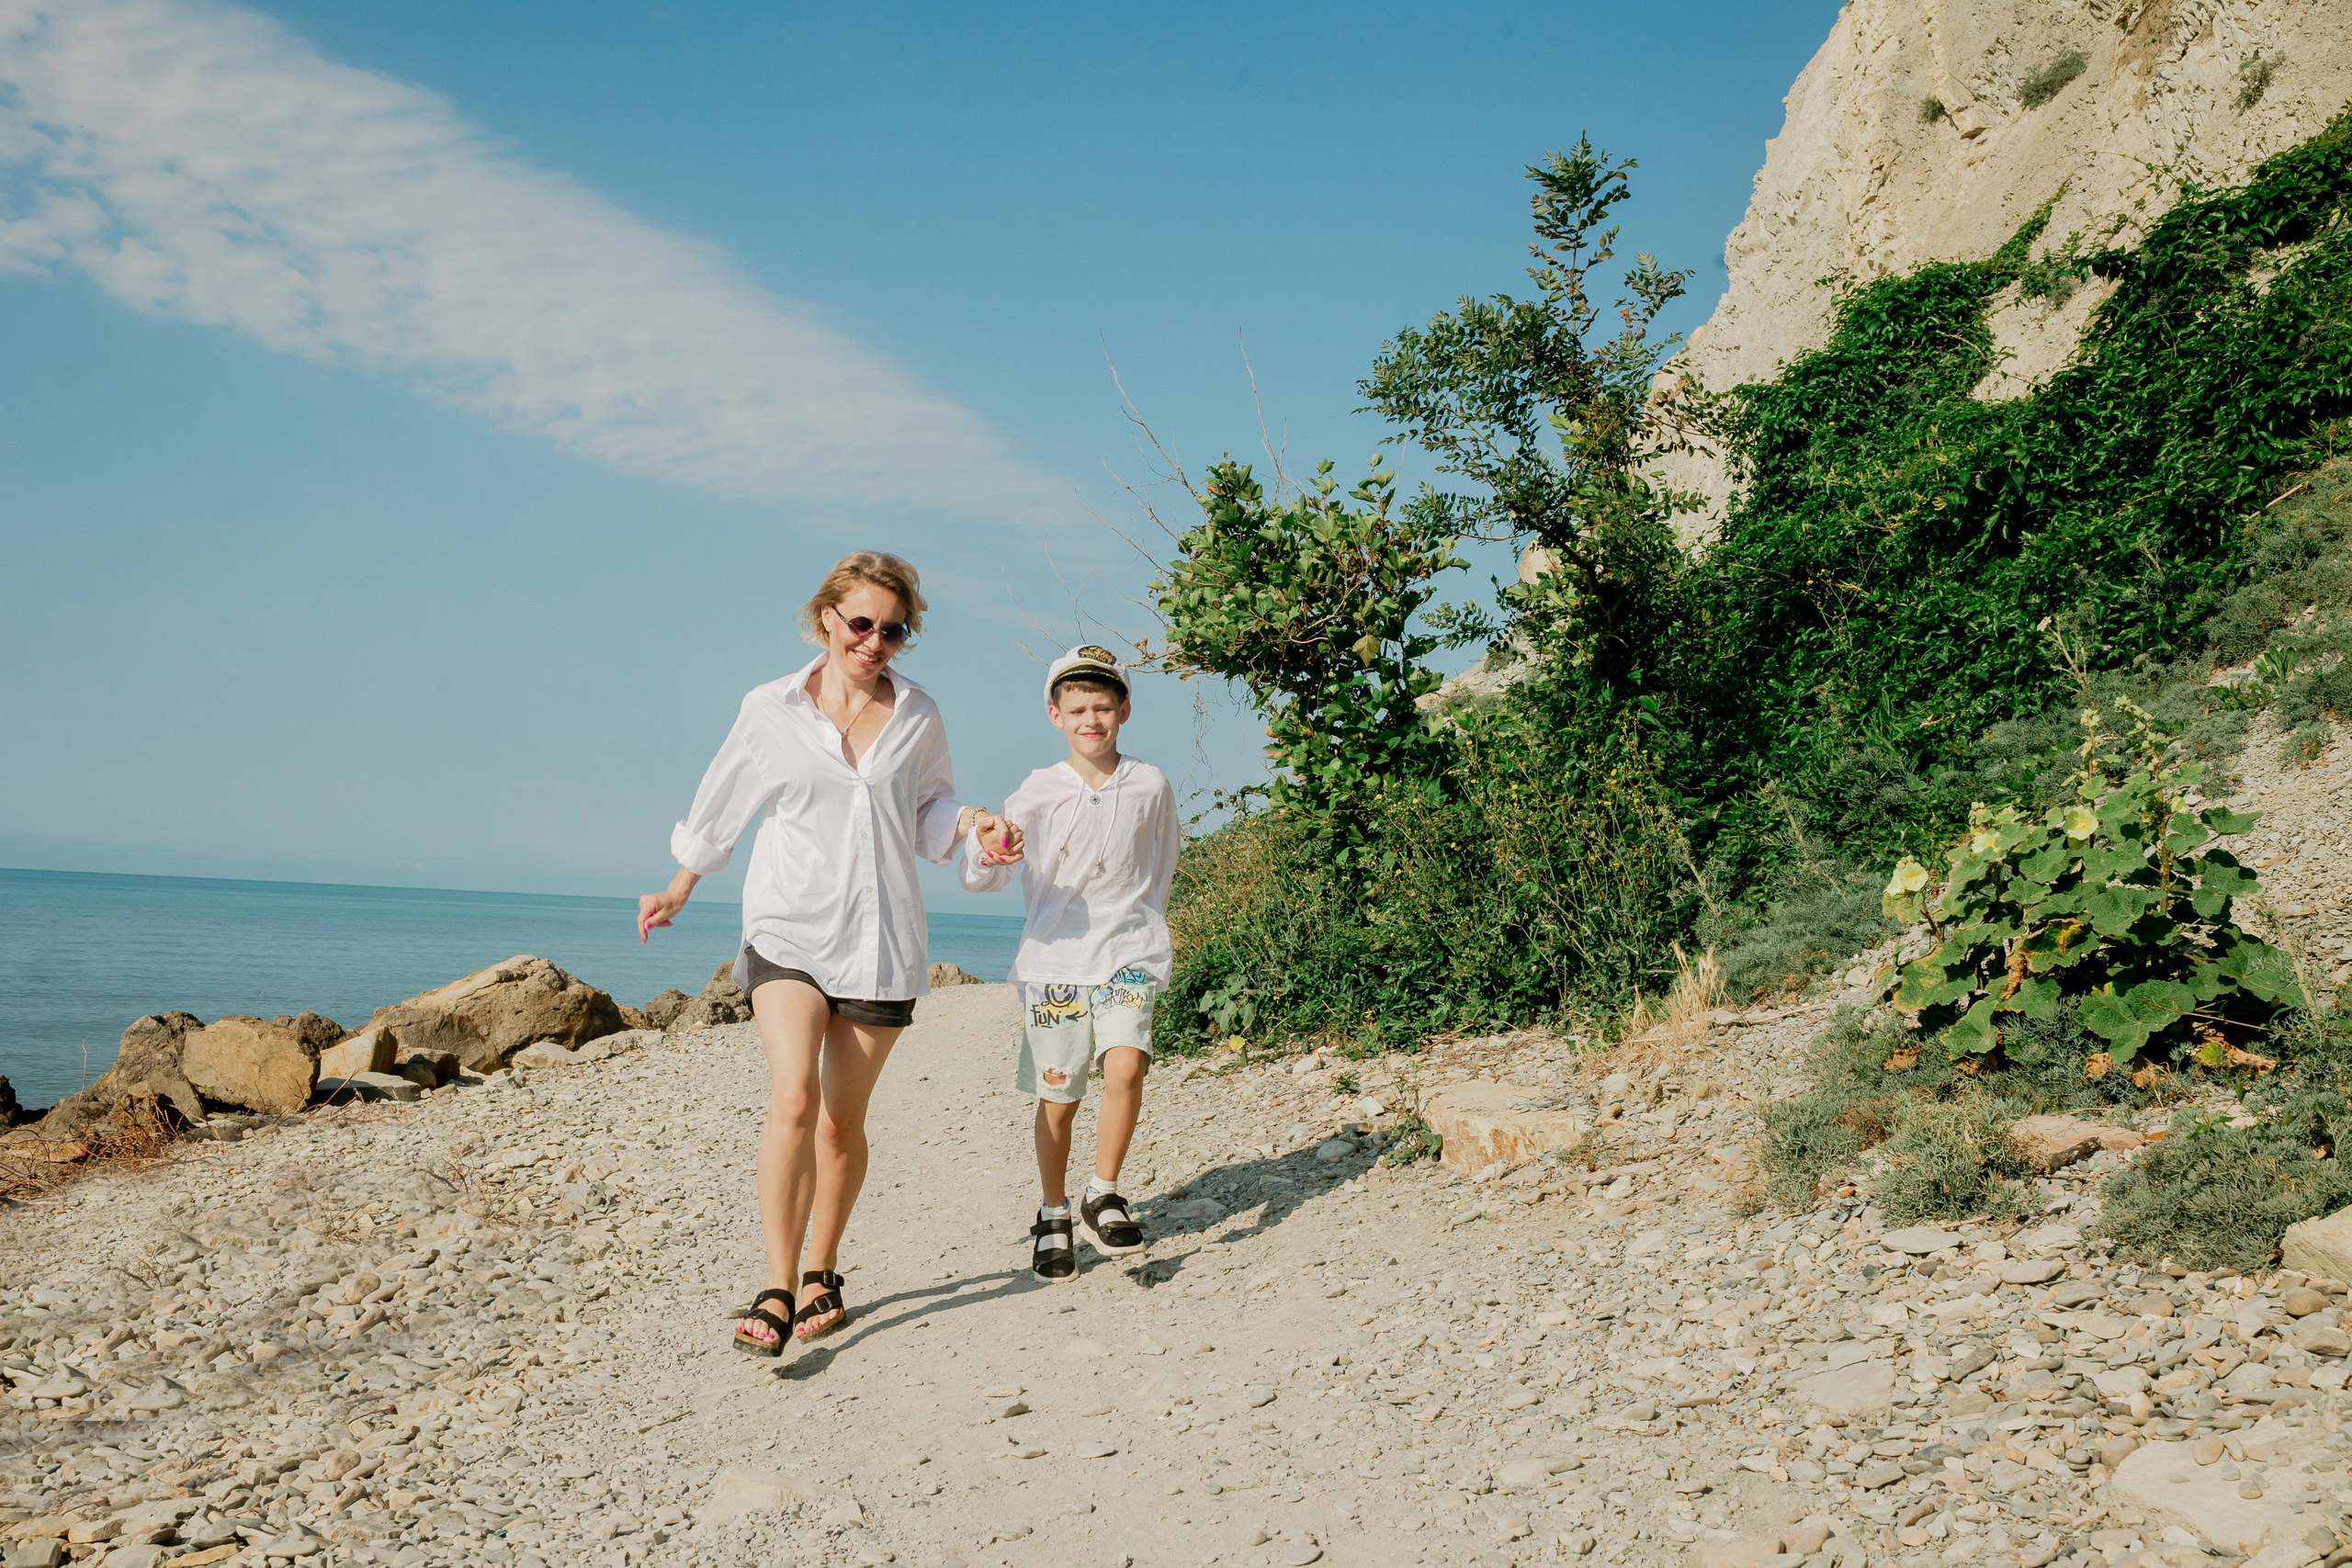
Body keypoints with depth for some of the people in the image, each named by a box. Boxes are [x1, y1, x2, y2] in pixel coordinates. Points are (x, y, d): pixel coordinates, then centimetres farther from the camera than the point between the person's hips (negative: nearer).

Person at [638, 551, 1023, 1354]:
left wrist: (972, 824, -2)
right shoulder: (772, 709, 1)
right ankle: (776, 1290, -15)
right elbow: (723, 802, 14)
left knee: (842, 1121, 8)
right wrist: (681, 884, 19)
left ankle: (821, 1274, 27)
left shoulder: (919, 718, 6)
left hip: (881, 937, 2)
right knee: (793, 1097, -20)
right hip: (789, 928, -2)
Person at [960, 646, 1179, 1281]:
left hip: (1127, 955, 0)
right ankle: (1054, 1217, 26)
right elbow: (979, 878, -5)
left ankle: (1103, 1196, 1)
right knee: (1058, 1098, 5)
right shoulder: (1039, 793, -3)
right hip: (1054, 960, 0)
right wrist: (986, 850, -27)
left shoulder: (1150, 787, 1)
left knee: (1127, 1068, -20)